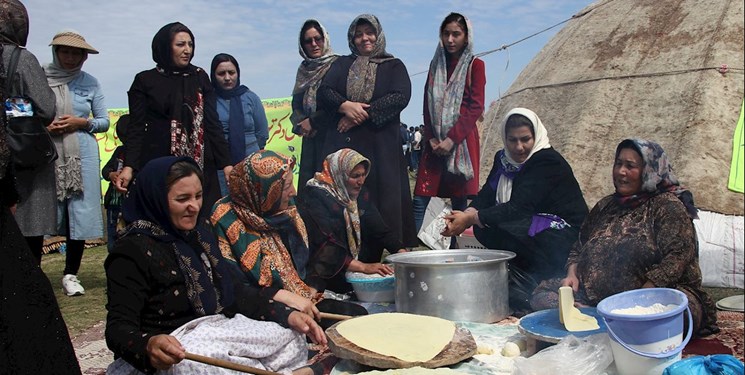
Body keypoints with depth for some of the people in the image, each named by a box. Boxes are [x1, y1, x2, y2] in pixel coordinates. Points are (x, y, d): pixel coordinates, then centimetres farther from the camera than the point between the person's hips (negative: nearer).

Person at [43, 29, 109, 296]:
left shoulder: (90, 83, 10)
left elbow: (104, 122, 11)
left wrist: (81, 122, -7)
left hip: (81, 156, 1)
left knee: (80, 212, -1)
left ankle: (71, 274, 11)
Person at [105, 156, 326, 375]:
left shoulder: (197, 232, 7)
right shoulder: (133, 251, -15)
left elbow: (233, 290, 6)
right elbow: (119, 327, -20)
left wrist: (287, 314, -7)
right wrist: (149, 346, -45)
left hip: (216, 328, 7)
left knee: (291, 336, -2)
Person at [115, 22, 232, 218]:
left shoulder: (200, 77, 11)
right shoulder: (145, 81, 6)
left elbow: (212, 122, 9)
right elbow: (137, 127, 1)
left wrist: (225, 163, 1)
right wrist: (129, 166, -13)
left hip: (200, 165, 2)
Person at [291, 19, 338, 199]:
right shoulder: (304, 69, 16)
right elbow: (297, 102, 15)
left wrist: (313, 121, -8)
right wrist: (301, 123, -4)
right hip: (309, 136, 6)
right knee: (306, 181, 4)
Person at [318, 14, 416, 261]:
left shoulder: (394, 66, 14)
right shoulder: (342, 64, 20)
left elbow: (401, 97, -4)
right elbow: (324, 90, 6)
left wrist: (364, 113, -13)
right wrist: (346, 106, -15)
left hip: (380, 145, -1)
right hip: (343, 142, 2)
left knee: (379, 199, -6)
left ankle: (371, 263, -1)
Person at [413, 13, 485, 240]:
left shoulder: (475, 65, 4)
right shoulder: (436, 64, 16)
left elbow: (476, 107, -5)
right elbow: (428, 105, 11)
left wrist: (452, 139, -14)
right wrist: (431, 138, -3)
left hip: (462, 141, -3)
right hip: (434, 141, 3)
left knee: (459, 201, 0)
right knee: (420, 200, -5)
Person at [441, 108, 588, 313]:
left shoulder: (547, 162, -17)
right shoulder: (503, 159, 7)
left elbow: (519, 209, -24)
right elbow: (486, 196, -1)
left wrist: (470, 219, -25)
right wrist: (466, 215, -22)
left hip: (563, 239, -7)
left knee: (494, 226, -28)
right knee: (481, 228, -15)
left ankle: (522, 288, -14)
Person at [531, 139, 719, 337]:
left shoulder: (667, 206, -2)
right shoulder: (606, 206, 18)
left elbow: (677, 256, -14)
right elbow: (578, 248, 24)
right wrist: (572, 274, 2)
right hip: (594, 295, 5)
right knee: (542, 294, -13)